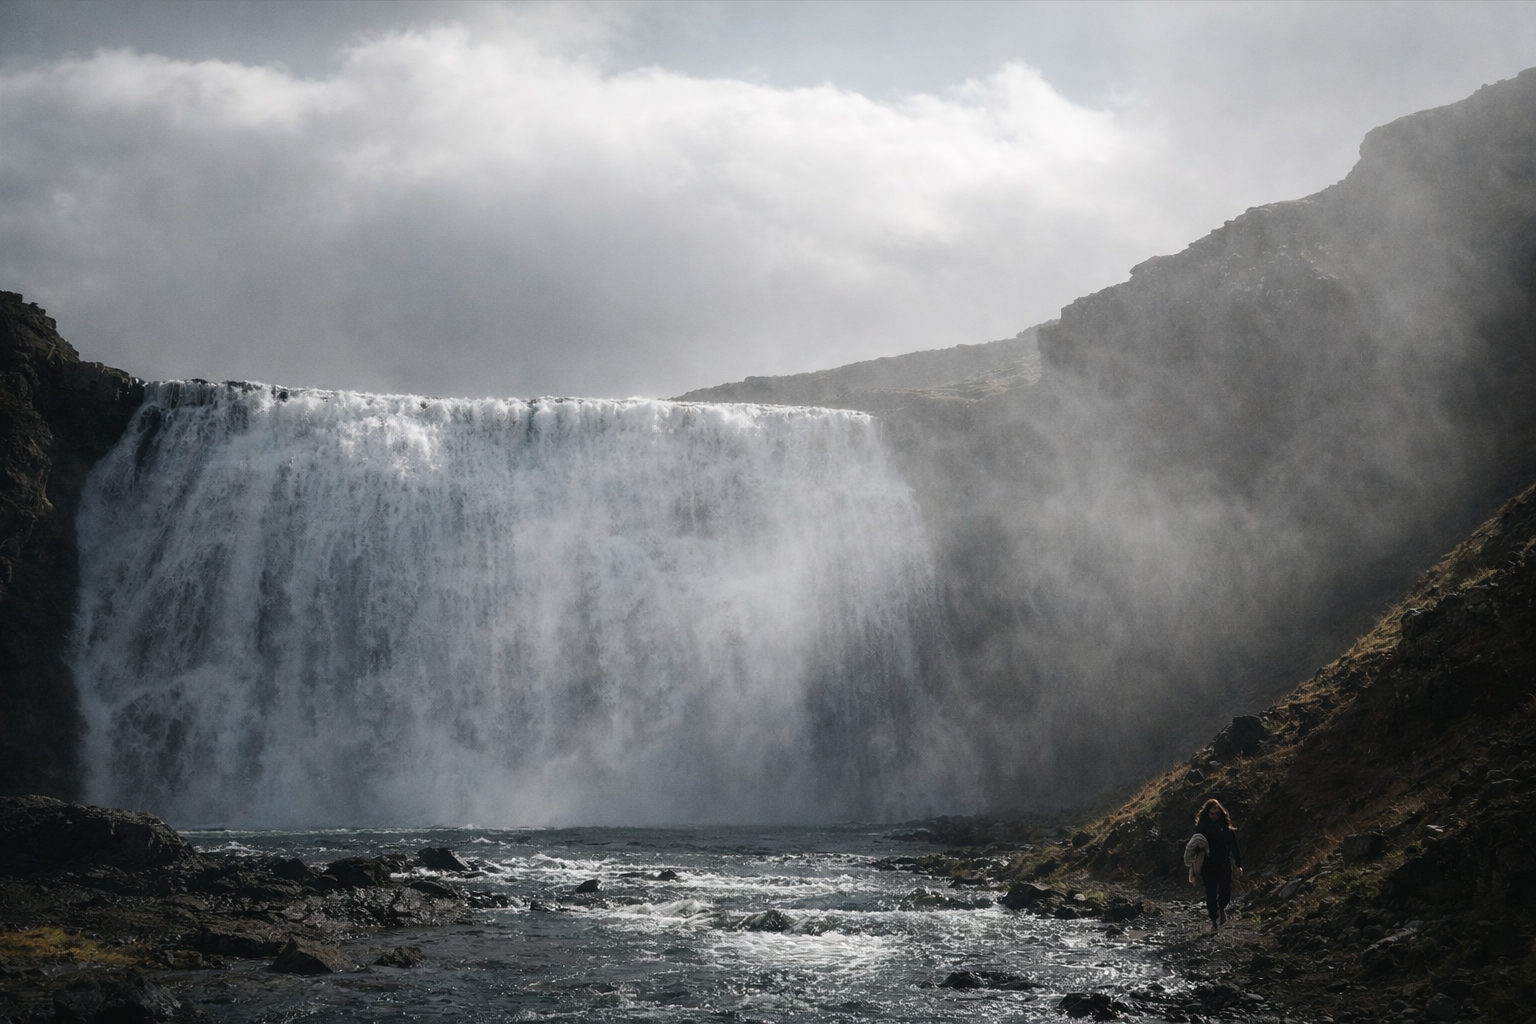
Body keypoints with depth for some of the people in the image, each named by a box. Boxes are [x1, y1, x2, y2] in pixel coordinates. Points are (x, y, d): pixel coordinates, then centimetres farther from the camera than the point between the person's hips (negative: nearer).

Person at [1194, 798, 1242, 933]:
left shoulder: (1226, 828, 0)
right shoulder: (1201, 827, -1)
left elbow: (1234, 847, 2)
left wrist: (1238, 865, -1)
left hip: (1224, 866, 0)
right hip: (1208, 867, 0)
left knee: (1225, 893, -1)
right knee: (1211, 895, -2)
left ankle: (1222, 909, 31)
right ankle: (1214, 922, 6)